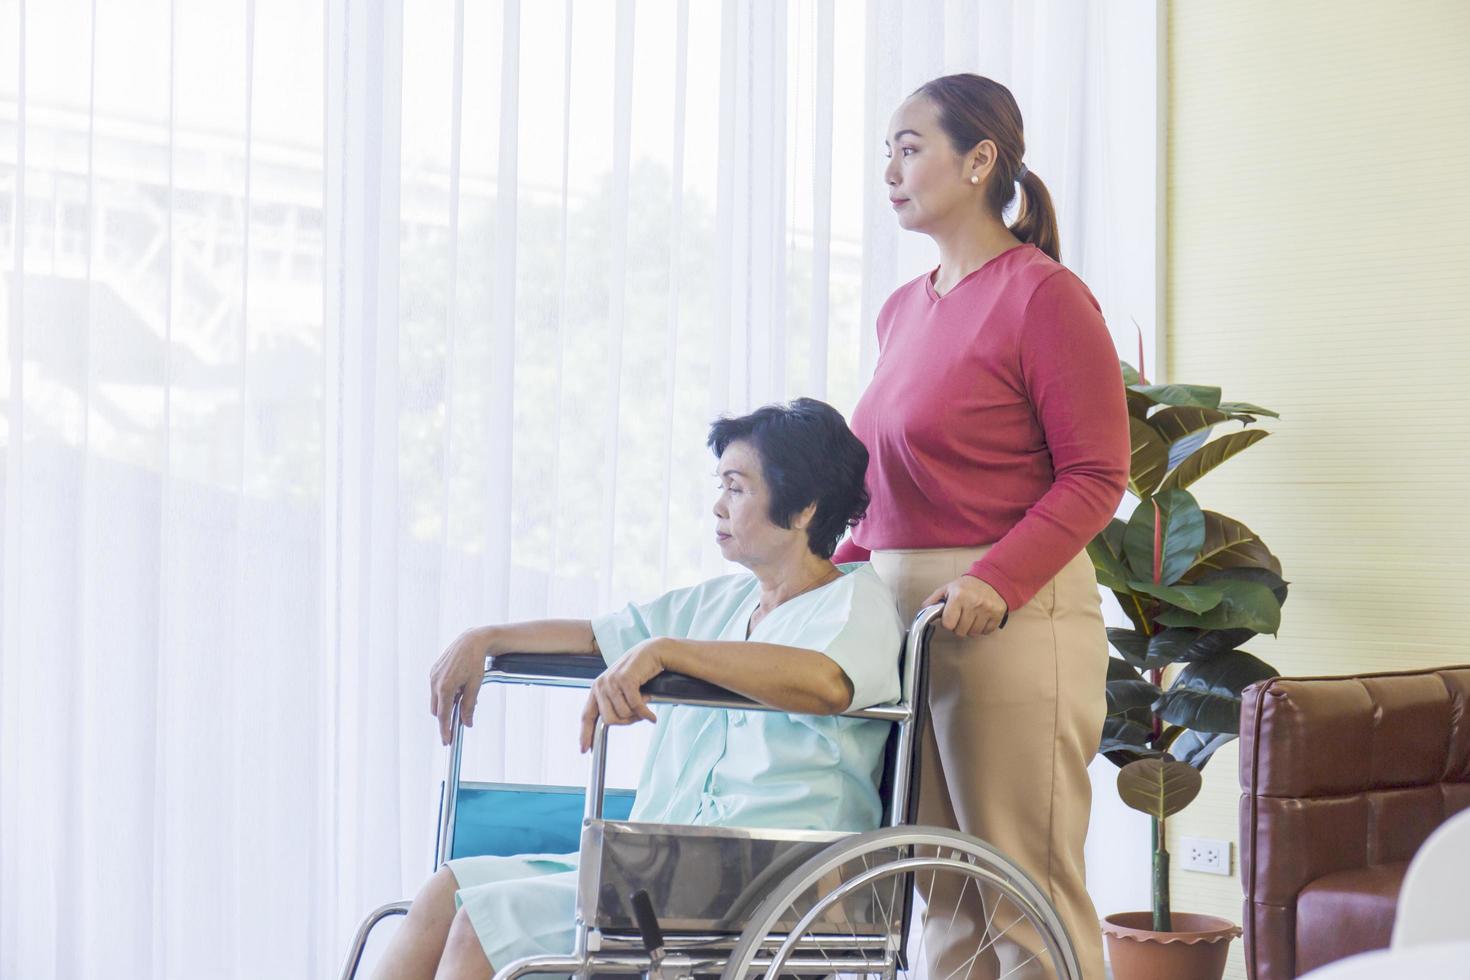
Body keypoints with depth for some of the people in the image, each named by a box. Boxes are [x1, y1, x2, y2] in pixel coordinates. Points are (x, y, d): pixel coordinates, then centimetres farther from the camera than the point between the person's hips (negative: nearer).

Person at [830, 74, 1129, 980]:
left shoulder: (1044, 296, -7)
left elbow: (1096, 477, -11)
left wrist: (994, 581, -21)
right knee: (944, 896, 10)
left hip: (1014, 620, -8)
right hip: (905, 616, 8)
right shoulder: (903, 311, 17)